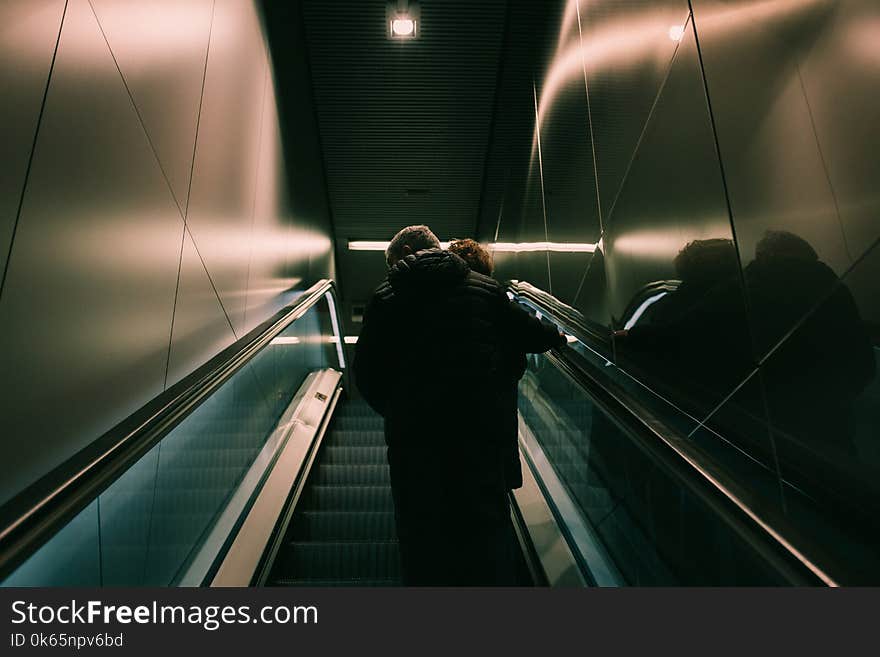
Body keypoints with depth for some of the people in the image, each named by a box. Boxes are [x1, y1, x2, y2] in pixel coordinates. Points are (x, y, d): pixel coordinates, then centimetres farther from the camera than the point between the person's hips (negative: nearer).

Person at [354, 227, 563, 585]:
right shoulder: (486, 287, 6)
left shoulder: (385, 298, 2)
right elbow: (530, 334, 12)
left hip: (413, 434, 0)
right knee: (490, 529, 13)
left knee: (420, 533, 13)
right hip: (482, 428, 1)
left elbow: (366, 373, 1)